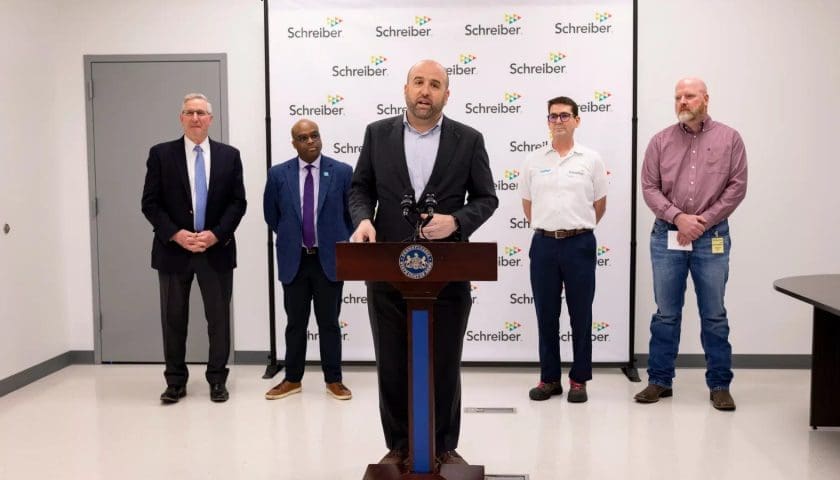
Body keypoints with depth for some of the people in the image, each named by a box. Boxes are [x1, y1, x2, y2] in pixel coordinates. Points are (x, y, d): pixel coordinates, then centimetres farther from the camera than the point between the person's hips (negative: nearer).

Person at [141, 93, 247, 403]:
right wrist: (176, 235, -14)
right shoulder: (161, 154, 2)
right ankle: (175, 381, 19)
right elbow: (150, 203, -1)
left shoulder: (229, 155, 5)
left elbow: (238, 202, 1)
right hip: (173, 249, 0)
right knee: (173, 319, 7)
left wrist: (216, 234, -12)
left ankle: (217, 380, 18)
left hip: (217, 249, 1)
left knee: (219, 318, 6)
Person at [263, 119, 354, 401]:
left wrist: (343, 245, 7)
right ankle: (292, 380, 22)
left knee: (329, 323, 8)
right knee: (295, 323, 11)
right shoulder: (278, 174, 0)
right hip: (294, 260, 1)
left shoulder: (342, 172, -3)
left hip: (330, 259, -1)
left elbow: (352, 213, 6)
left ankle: (333, 380, 19)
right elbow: (271, 214, 12)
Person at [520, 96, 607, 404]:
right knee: (546, 314, 8)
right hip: (543, 243, 2)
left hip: (580, 244, -1)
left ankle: (579, 379, 16)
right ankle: (549, 378, 19)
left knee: (580, 315, 5)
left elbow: (599, 204, 10)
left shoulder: (591, 159, 3)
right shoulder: (534, 161, 6)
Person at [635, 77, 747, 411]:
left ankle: (719, 385, 17)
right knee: (665, 314, 8)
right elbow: (649, 187, 1)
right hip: (667, 236, 1)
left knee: (714, 316, 6)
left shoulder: (729, 139, 3)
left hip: (712, 237, -1)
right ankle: (660, 380, 19)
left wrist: (703, 221, -9)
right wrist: (678, 217, -12)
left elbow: (737, 187, -1)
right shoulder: (661, 141, 5)